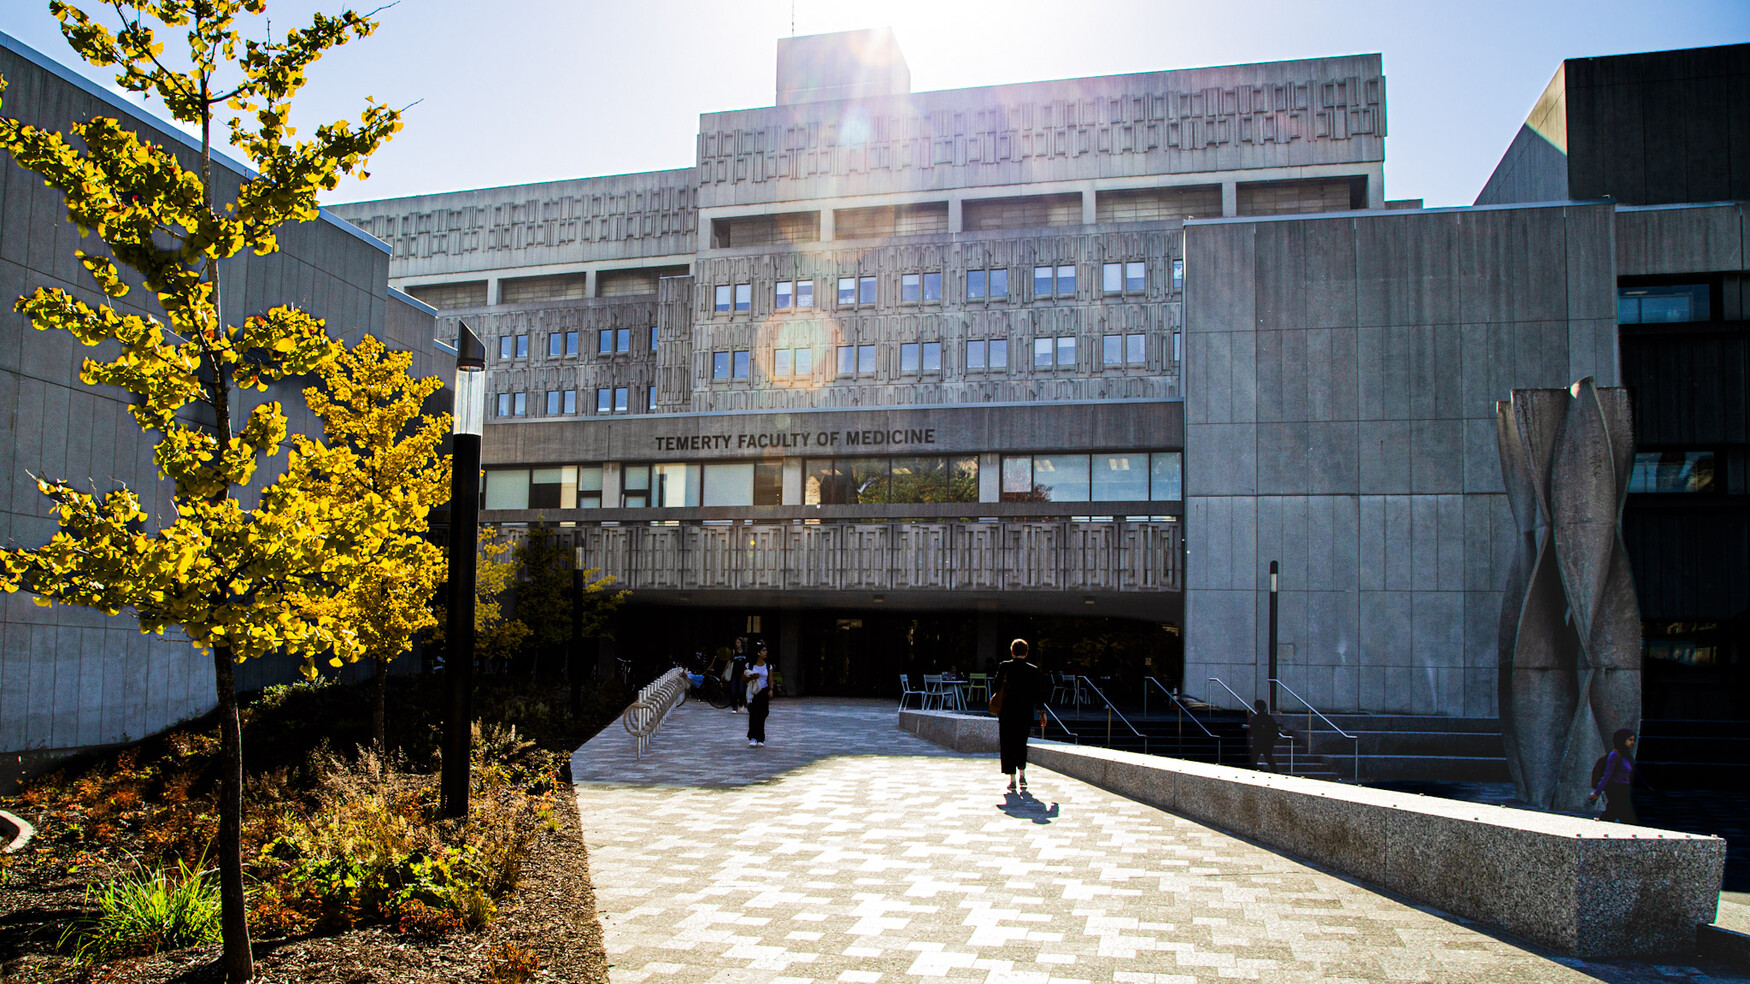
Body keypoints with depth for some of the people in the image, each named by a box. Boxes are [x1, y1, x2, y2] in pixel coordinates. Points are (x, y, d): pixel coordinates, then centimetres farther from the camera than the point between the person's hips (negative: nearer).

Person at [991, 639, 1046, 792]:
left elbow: (995, 687, -4)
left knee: (1008, 745, 5)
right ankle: (1022, 775, 14)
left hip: (1007, 712, -2)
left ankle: (1012, 779, 1)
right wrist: (1042, 712, 6)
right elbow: (1037, 693, -2)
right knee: (1021, 744, 19)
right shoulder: (1034, 670, -1)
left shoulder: (1004, 666, -5)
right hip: (1026, 713, 2)